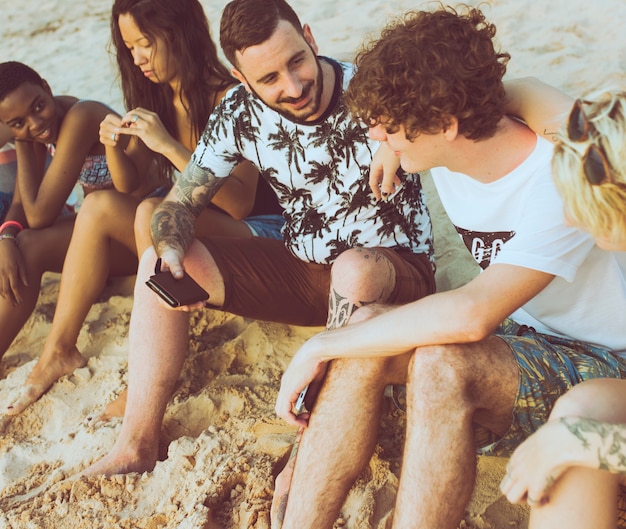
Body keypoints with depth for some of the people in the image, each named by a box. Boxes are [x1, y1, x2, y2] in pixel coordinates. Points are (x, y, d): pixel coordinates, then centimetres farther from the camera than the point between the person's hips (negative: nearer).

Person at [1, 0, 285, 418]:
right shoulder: (157, 99, 8)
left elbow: (240, 203, -23)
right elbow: (129, 183, 13)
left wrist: (170, 146, -29)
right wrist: (114, 147, -8)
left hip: (256, 232, -7)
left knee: (147, 212, -33)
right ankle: (59, 350, -8)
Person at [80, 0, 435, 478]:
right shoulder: (239, 114, -8)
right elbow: (180, 202, -1)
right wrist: (170, 254, -24)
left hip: (394, 273, -4)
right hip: (301, 269, 5)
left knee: (355, 269, -41)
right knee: (156, 261, -6)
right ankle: (138, 446, -5)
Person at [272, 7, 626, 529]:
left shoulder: (562, 182, -27)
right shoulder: (449, 159, -5)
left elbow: (470, 315, -38)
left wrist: (322, 346, -30)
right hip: (519, 338, 7)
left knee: (442, 362, -35)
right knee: (364, 339, -19)